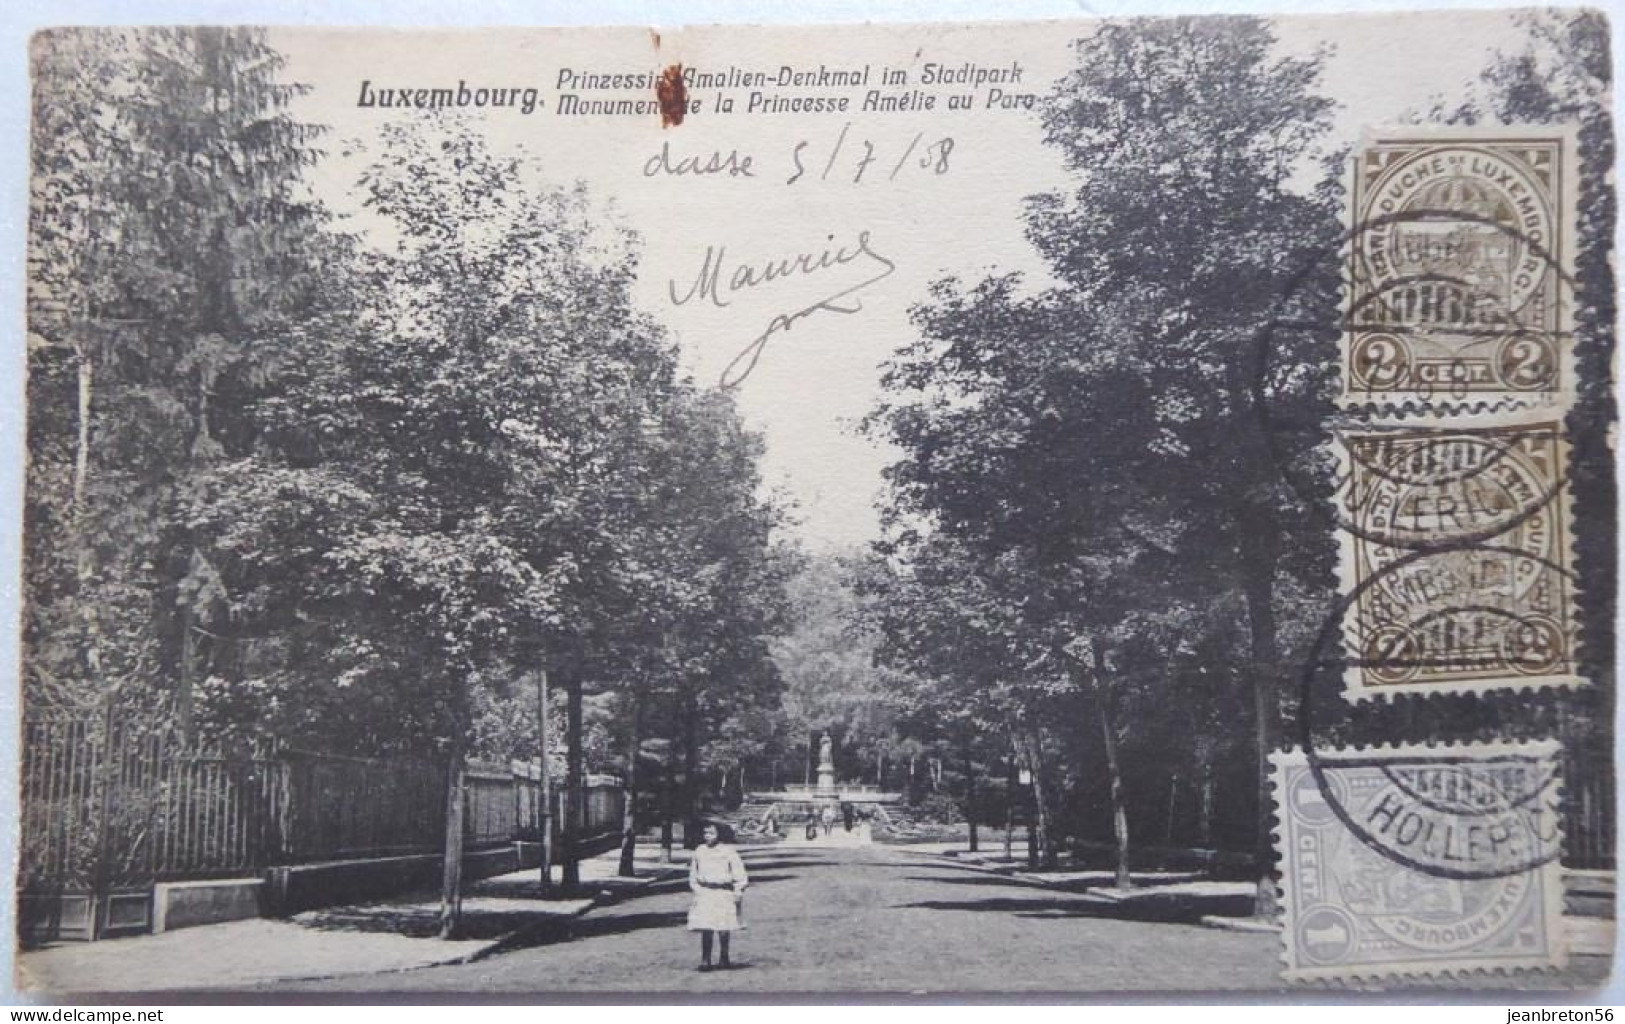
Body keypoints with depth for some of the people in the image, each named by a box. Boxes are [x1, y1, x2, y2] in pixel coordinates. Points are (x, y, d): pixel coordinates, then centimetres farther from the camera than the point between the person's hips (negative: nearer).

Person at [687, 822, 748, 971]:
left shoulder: (728, 851, -2)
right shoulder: (699, 851, 8)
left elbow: (739, 873, 0)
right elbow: (693, 873, 20)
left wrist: (738, 890, -7)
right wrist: (695, 888, 13)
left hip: (724, 893, -1)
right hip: (705, 893, 1)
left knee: (724, 929, 6)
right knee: (706, 928, -8)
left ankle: (724, 958, 20)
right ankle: (705, 960, -6)